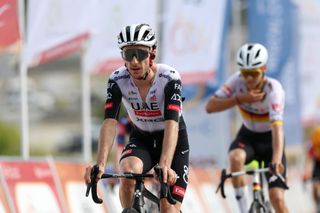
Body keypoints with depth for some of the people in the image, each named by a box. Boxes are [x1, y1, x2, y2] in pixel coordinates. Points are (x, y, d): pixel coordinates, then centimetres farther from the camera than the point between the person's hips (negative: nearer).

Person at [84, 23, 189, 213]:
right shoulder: (118, 80, -19)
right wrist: (100, 164, -42)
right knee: (128, 172, -33)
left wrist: (164, 166, -52)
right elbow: (110, 122, -27)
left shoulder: (169, 78, -27)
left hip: (174, 141, -2)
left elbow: (172, 124, -37)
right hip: (141, 138, 2)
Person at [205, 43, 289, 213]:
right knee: (236, 158, -35)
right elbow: (210, 106, -24)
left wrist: (276, 161, -55)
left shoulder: (273, 89, -28)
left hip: (269, 140, -2)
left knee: (277, 198, -14)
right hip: (248, 136, 2)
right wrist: (241, 99, -35)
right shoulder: (237, 81, -19)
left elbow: (277, 127, -41)